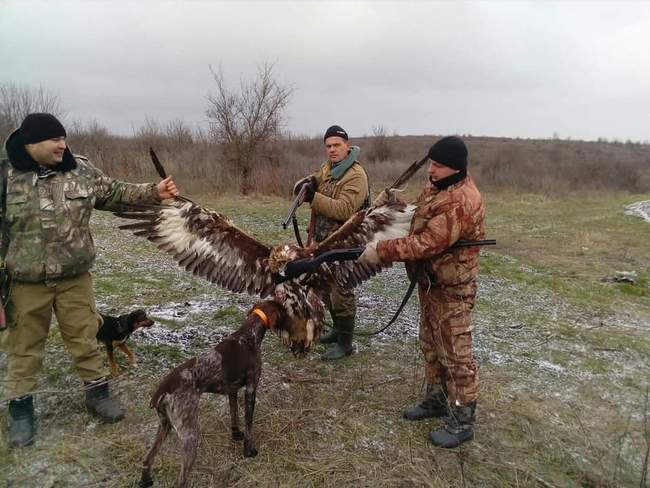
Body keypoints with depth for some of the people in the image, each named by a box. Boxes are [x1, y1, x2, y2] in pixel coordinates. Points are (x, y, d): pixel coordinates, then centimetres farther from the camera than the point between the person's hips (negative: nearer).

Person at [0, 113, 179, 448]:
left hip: (75, 279, 2)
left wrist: (153, 193, -4)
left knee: (85, 339, 12)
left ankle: (97, 393, 31)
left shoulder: (80, 170, -1)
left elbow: (115, 193, 10)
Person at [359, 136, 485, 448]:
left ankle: (462, 421, 16)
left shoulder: (461, 202, -27)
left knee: (455, 354, 2)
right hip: (429, 281, 10)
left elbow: (426, 244, -32)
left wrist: (382, 251, -27)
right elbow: (420, 221, 20)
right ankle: (437, 399, 39)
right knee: (430, 346, 21)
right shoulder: (437, 186, 5)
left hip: (451, 289, -10)